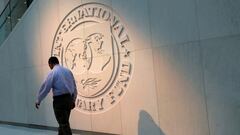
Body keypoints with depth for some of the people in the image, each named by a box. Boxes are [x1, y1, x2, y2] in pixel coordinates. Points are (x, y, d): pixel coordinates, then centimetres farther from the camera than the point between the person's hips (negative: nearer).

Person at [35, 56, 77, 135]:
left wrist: (38, 100, 3)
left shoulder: (52, 73, -6)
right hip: (69, 99, 7)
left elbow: (45, 88, -8)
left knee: (64, 124, -2)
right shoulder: (68, 71, 12)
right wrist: (73, 100, 22)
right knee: (64, 122, 17)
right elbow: (74, 87, 14)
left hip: (59, 100, -7)